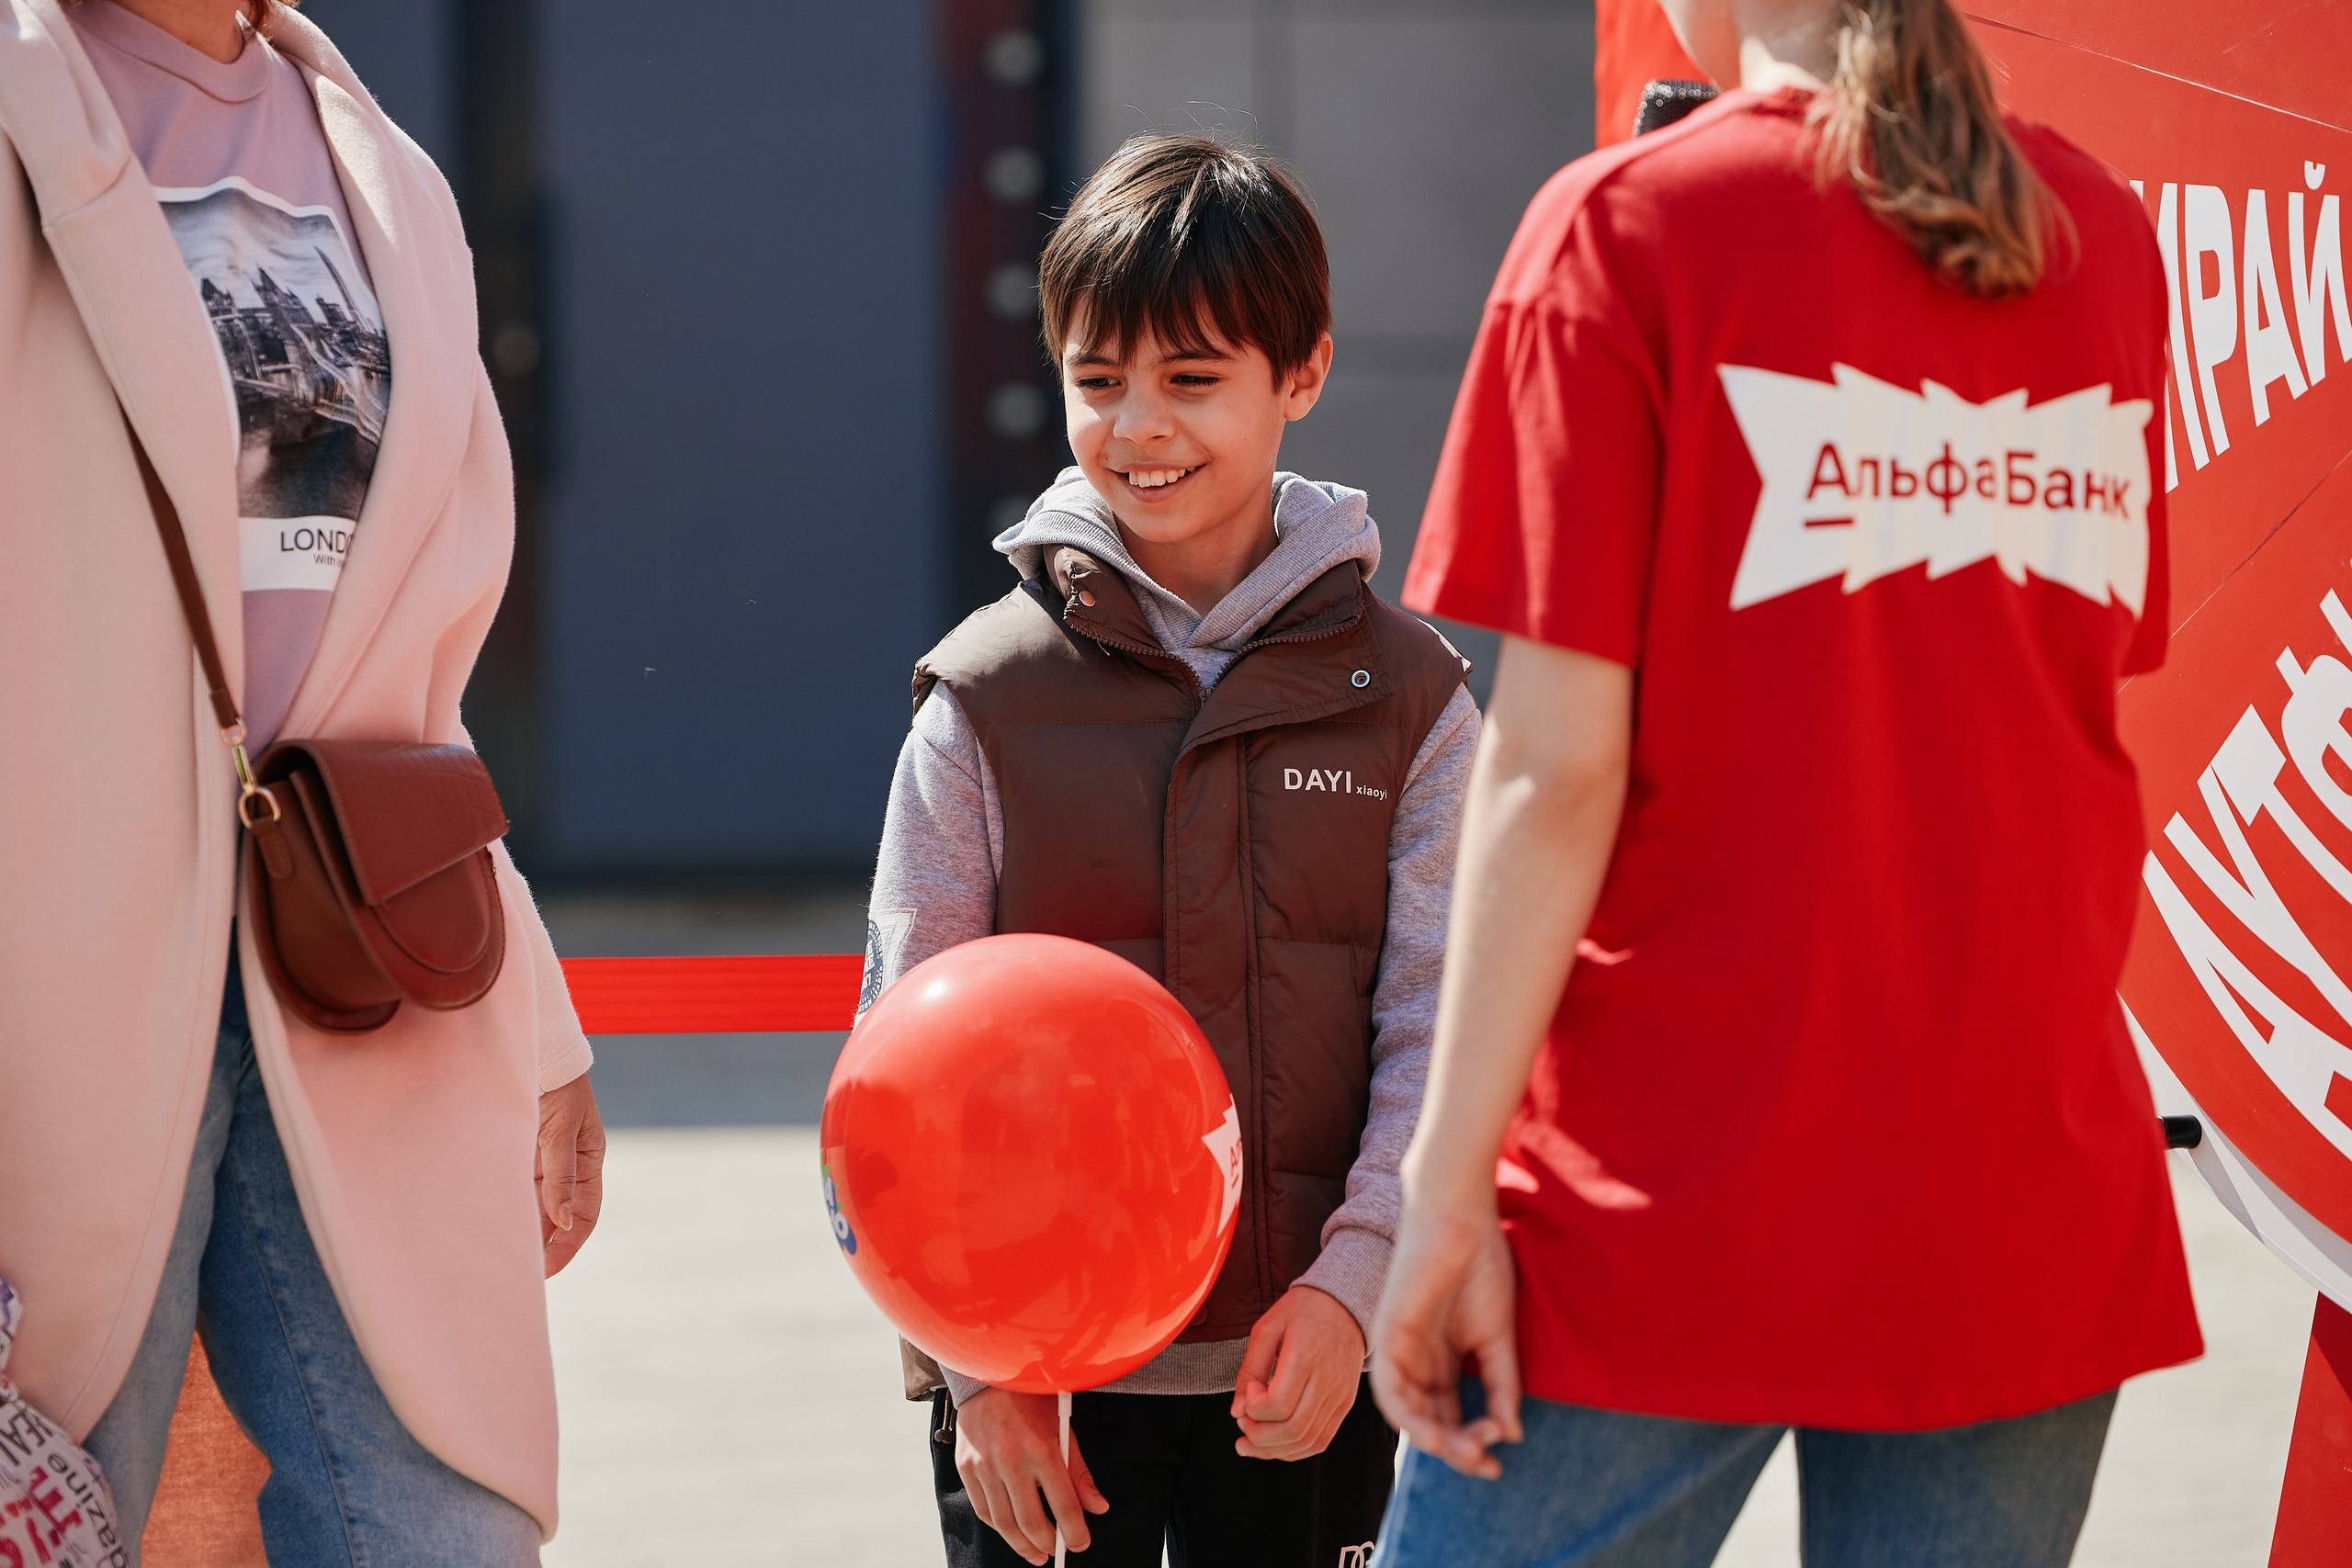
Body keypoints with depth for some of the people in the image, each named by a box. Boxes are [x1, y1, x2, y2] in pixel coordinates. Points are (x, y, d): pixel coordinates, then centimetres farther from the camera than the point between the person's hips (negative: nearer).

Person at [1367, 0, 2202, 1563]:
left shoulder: (1630, 223, -7)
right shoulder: (2106, 232, 8)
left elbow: (1556, 772, -10)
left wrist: (1448, 1190, -7)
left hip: (1682, 1201, -5)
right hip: (2035, 1186, 5)